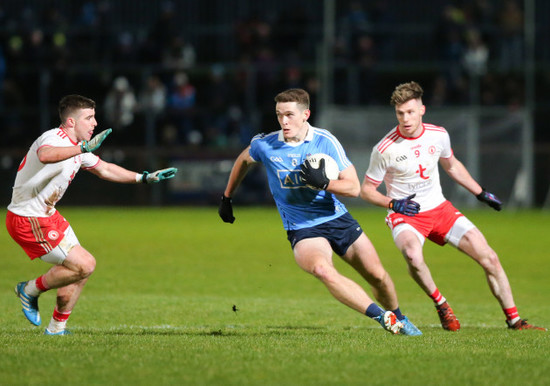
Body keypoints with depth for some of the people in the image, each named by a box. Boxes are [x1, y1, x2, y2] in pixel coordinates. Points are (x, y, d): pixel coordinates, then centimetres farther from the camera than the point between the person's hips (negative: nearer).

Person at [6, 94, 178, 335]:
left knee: (83, 266, 12)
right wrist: (83, 148, -56)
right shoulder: (53, 139, -22)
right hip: (27, 221, -10)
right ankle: (30, 290, 6)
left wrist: (145, 178, 21)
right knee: (83, 265, -14)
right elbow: (46, 155, -48)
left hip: (47, 215, 10)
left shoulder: (76, 146, 10)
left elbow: (104, 169, 25)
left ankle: (57, 328, 24)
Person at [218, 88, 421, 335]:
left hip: (337, 219, 2)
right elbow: (243, 160, 19)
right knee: (322, 270, -33)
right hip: (302, 229, -2)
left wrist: (324, 183, -28)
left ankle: (398, 319, 34)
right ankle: (381, 316, -33)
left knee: (377, 275, 2)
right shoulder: (265, 145, -6)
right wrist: (227, 198, 26)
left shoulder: (325, 141, -9)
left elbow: (353, 187, -10)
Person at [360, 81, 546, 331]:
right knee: (413, 255, -38)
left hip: (440, 209, 4)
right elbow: (366, 190, -4)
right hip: (405, 216, -4)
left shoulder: (438, 135, -3)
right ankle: (440, 304, -12)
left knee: (489, 258, -5)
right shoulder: (385, 149, -15)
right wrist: (394, 204, -20)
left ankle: (514, 320, 10)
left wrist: (480, 193, 21)